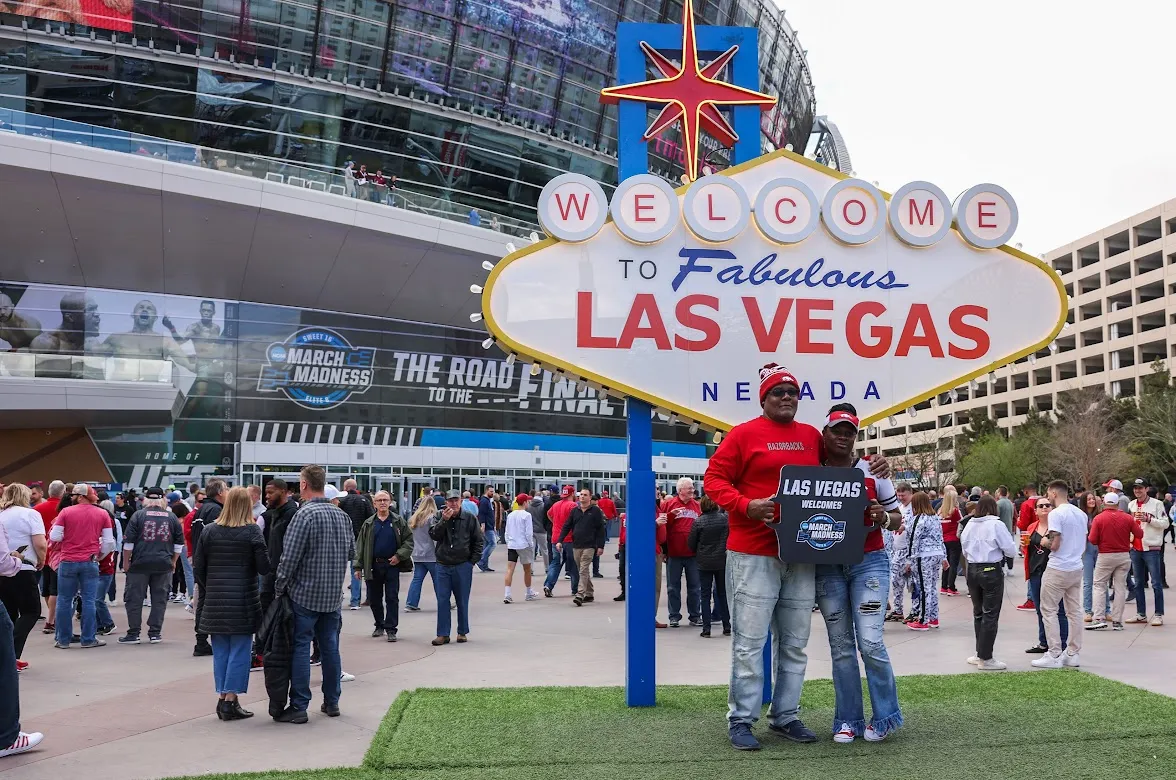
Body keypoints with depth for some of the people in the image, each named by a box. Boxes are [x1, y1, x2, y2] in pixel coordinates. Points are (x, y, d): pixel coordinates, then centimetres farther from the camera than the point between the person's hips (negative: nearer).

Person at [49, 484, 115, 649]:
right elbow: (109, 542, 2)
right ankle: (89, 639, 5)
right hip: (90, 562, 1)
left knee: (64, 601, 8)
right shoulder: (102, 514, 2)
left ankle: (63, 640, 12)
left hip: (68, 562, -1)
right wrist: (100, 554, 17)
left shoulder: (66, 512, -3)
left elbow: (55, 537, -4)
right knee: (88, 601, 4)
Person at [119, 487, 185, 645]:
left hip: (140, 563, -2)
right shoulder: (172, 517, 7)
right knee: (159, 599, 8)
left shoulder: (138, 515, -1)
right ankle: (155, 633, 8)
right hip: (164, 565, 2)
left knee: (134, 598, 5)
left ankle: (133, 634, 6)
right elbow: (179, 543, 10)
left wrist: (126, 561, 5)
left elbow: (129, 541, -3)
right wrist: (173, 561, 18)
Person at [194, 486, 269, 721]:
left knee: (220, 651, 12)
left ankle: (222, 698, 14)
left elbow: (198, 568, 5)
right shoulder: (252, 531, -7)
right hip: (243, 600, -4)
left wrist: (206, 592, 17)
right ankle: (230, 701, 1)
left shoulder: (209, 531, 4)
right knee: (239, 650, 2)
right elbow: (264, 567, -12)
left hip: (215, 600, 4)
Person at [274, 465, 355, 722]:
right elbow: (352, 553, 15)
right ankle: (331, 702, 20)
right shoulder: (342, 515, 6)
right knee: (330, 647, 12)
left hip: (304, 594, -6)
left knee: (300, 648, 0)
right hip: (333, 595, 6)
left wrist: (279, 588, -7)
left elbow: (290, 557, -17)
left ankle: (299, 706, 3)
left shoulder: (304, 515, -15)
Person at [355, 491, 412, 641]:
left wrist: (399, 556, -13)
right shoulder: (368, 524, 7)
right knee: (374, 598, 9)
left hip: (392, 565, -2)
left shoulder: (398, 522, 2)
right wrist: (358, 567, 1)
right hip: (373, 566, 2)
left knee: (392, 598, -2)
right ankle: (379, 625, 26)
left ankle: (391, 629, 2)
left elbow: (408, 541, 1)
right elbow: (360, 546, 7)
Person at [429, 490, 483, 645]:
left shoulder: (470, 519, 0)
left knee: (462, 601, 7)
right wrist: (444, 520, -24)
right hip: (443, 565, 1)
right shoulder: (438, 517, 2)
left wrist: (473, 560, 0)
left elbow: (479, 541, 6)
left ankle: (462, 632, 18)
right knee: (442, 601, 1)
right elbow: (433, 534, -13)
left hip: (463, 566, -1)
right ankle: (443, 634, 6)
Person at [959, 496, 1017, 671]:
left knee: (978, 613, 16)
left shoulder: (969, 525, 3)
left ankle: (980, 654, 22)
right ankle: (985, 658, 0)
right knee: (991, 615, 0)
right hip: (992, 571, -5)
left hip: (972, 570, 5)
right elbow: (1011, 551, -9)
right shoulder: (996, 525, -11)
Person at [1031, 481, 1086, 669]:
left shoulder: (1056, 514, -15)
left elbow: (1054, 545, -19)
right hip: (1077, 568, 8)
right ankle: (1072, 654, 16)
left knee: (1049, 611, 0)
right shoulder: (1081, 514, 10)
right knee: (1074, 611, 11)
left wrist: (1044, 542, 0)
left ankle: (1054, 655, -1)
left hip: (1058, 569, -8)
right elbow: (1083, 543, 18)